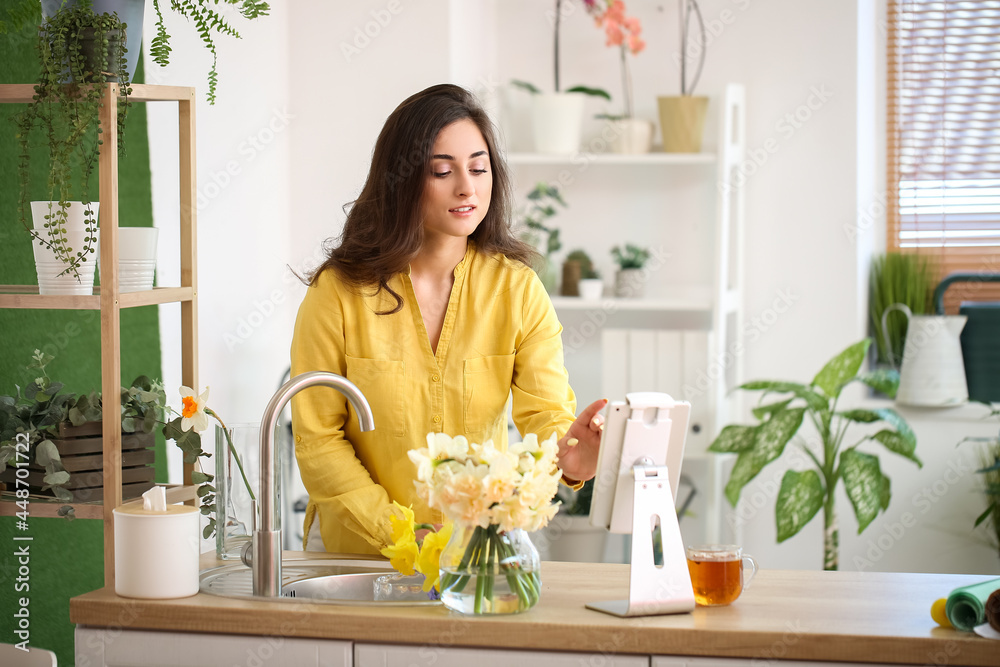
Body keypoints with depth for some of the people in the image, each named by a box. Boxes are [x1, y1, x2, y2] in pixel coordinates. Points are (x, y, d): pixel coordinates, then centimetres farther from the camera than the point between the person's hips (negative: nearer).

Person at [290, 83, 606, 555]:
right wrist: (396, 533, -13)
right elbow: (317, 438, -4)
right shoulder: (338, 292, -8)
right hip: (357, 548, -3)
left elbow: (545, 414, -9)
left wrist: (565, 455, -33)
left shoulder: (518, 289, -3)